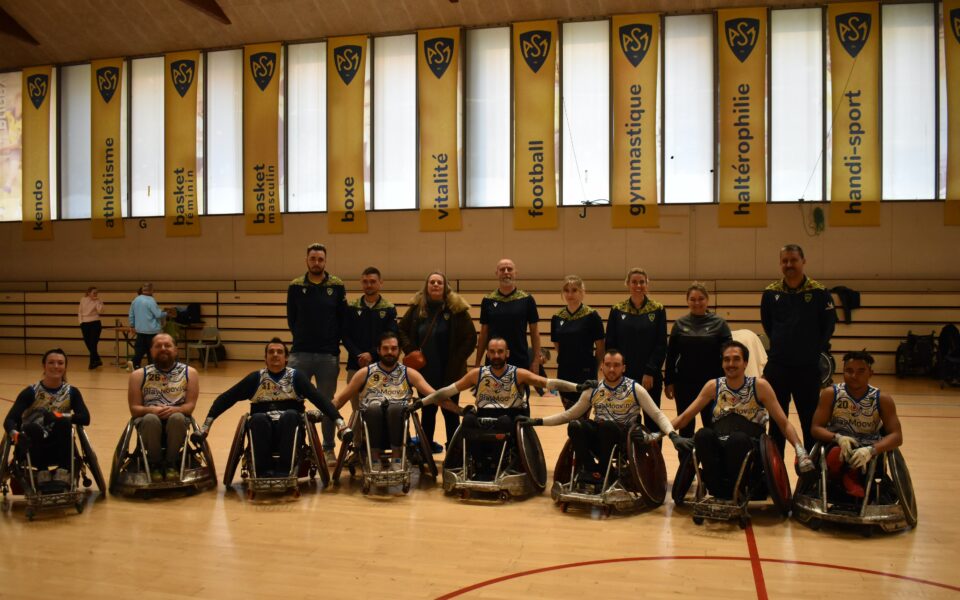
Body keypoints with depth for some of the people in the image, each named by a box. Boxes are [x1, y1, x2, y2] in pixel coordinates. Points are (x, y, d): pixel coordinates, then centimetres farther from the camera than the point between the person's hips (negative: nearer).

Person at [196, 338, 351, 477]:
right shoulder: (256, 378, 10)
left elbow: (319, 399, -5)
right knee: (258, 418, -31)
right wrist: (207, 422, -3)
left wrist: (339, 422, -18)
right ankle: (264, 471, -26)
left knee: (290, 415, -33)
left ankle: (283, 470, -32)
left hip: (289, 427, -1)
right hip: (263, 428, 1)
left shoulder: (296, 377, 6)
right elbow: (226, 398, 8)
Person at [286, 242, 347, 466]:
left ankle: (329, 449, 19)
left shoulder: (337, 286, 1)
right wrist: (301, 338, 4)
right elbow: (291, 318, 10)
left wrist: (334, 341, -2)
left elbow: (343, 319, 4)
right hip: (300, 353, 1)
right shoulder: (295, 286, 4)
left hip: (328, 355, 0)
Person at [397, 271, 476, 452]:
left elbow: (471, 338, -6)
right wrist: (411, 350, -4)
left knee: (451, 412, 5)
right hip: (424, 370, 3)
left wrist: (457, 361, -11)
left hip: (449, 372, -3)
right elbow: (402, 330, 10)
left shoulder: (456, 308, -8)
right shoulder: (417, 307, 0)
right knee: (428, 410, 15)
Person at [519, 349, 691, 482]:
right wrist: (539, 421, 2)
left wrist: (673, 436, -25)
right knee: (575, 425, -27)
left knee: (605, 424, -35)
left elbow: (657, 415, -7)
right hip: (599, 439, 3)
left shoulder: (635, 389, -5)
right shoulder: (592, 390, 4)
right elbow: (570, 414, 11)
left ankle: (604, 472, -13)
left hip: (624, 440, -3)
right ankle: (592, 471, -11)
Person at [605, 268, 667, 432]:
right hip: (624, 376, 1)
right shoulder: (617, 310, 3)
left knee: (652, 420, 4)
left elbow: (662, 345, -3)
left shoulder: (658, 310, 0)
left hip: (650, 376, -1)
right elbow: (610, 344, 4)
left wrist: (650, 372, -11)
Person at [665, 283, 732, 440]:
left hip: (712, 384, -1)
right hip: (684, 384, 2)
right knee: (685, 427, 9)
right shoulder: (680, 324, 4)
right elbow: (671, 355, 5)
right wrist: (668, 382, 2)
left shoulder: (719, 323, -1)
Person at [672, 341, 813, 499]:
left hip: (750, 448, -2)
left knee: (737, 438, -36)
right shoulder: (713, 386, 10)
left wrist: (800, 450, -13)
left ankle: (735, 493, -14)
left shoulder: (759, 386, 4)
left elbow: (783, 423, 2)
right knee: (702, 435, -31)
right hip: (718, 448, 2)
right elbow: (686, 416, 12)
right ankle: (719, 492, -16)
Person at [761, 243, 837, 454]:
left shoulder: (819, 292, -5)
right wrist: (780, 345, 8)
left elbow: (829, 325, 0)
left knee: (811, 420, 6)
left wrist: (817, 350, -2)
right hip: (777, 366, 2)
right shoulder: (770, 292, 1)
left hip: (808, 367, -2)